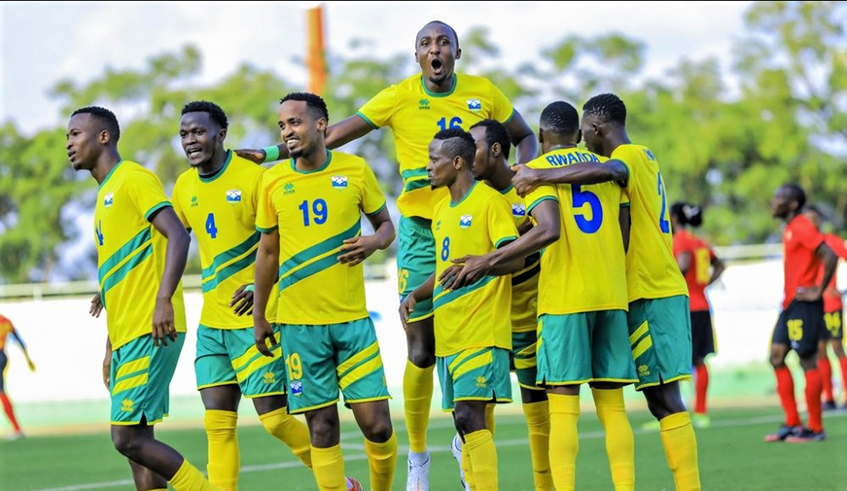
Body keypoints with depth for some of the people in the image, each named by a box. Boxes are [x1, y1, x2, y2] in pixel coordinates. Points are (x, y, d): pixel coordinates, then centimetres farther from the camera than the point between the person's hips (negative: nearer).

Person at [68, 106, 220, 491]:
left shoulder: (133, 179, -7)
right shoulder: (106, 194, 22)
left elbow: (178, 236, -19)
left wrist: (164, 300, -30)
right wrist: (111, 348, 25)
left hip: (150, 333, -10)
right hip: (127, 335, 10)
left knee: (129, 438, -13)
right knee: (135, 440, 6)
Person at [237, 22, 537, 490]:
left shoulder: (483, 93, 3)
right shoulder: (399, 97, -4)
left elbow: (524, 136, 18)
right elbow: (333, 134, -4)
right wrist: (273, 153, -10)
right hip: (422, 228, -2)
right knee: (421, 349, -3)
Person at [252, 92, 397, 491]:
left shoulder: (356, 171, 0)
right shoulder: (273, 182, 2)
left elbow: (386, 224, 12)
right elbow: (268, 252, 12)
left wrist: (375, 241, -11)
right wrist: (259, 317, 13)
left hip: (352, 318, 0)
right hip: (299, 323, 0)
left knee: (376, 424, -4)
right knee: (322, 425, 0)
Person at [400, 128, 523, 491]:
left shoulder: (489, 201, -7)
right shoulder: (441, 210, 19)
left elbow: (515, 259, -15)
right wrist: (416, 295, 11)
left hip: (481, 334, -8)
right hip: (448, 335, 8)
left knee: (469, 416, -17)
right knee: (467, 420, 7)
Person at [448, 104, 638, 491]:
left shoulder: (537, 169, -1)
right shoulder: (606, 166, 15)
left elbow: (549, 230, -17)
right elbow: (625, 236, 12)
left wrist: (489, 261, -13)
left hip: (564, 298, -4)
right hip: (612, 295, 5)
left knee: (563, 407, -6)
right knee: (612, 406, 6)